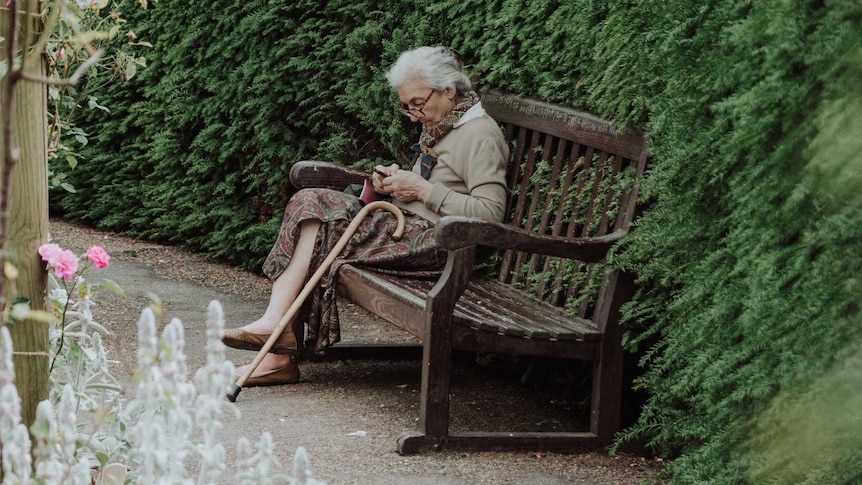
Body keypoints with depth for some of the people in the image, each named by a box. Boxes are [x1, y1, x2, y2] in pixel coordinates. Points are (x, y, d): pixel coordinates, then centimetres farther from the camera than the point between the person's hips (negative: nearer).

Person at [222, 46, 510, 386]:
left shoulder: (479, 135, -10)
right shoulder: (438, 127, 20)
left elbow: (490, 212, -20)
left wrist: (422, 190, -16)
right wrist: (396, 182, 9)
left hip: (435, 243, -10)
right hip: (407, 227, 10)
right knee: (310, 205, -10)